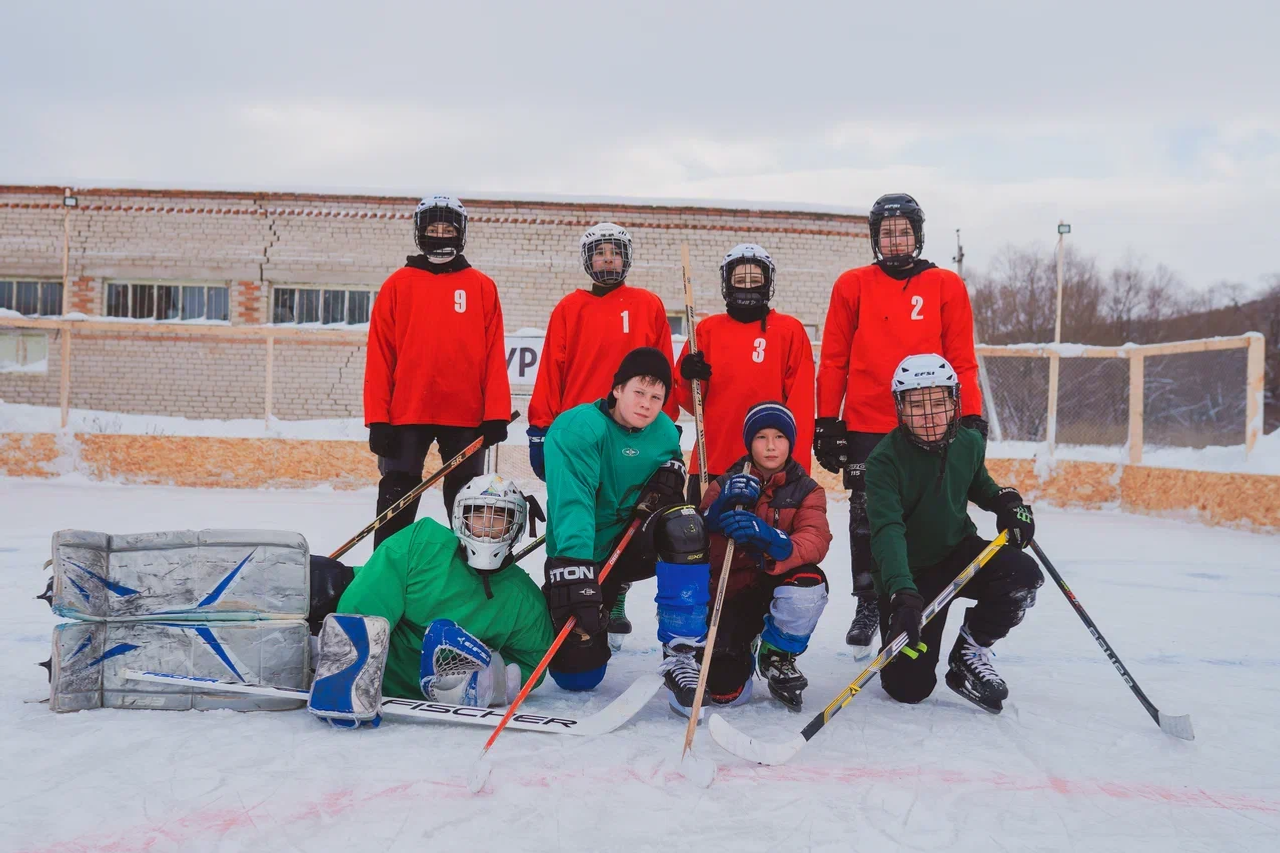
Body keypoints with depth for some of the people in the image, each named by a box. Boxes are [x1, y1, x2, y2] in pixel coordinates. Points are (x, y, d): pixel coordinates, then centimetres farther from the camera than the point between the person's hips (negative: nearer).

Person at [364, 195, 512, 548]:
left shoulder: (482, 287, 7)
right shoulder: (398, 284, 6)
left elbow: (494, 355, 3)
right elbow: (380, 354, 2)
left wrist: (496, 414, -5)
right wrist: (378, 418, -4)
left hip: (466, 415, 1)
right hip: (407, 414, 0)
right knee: (396, 501, 5)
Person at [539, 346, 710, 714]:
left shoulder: (665, 432, -3)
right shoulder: (577, 428, -21)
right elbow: (571, 502, -32)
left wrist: (671, 472, -10)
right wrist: (574, 569, -44)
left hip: (636, 545, 3)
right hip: (583, 554, -3)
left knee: (684, 526, -30)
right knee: (578, 675, -2)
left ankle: (682, 656, -23)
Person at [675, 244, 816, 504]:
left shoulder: (790, 330, 3)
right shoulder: (708, 329, 9)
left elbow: (801, 401, -1)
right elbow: (689, 402, 9)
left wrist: (796, 462, -7)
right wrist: (689, 377, -12)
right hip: (711, 461, 2)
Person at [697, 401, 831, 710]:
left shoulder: (807, 491, 0)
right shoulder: (724, 485, 1)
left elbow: (816, 542, -21)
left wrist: (769, 539, -41)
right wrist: (722, 509, -31)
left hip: (778, 588, 0)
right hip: (733, 594, 0)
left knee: (808, 582, -35)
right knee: (725, 692, -17)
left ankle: (778, 657, -5)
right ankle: (742, 647, 21)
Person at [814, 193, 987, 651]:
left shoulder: (946, 286, 5)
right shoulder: (853, 286, 5)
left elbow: (962, 360, 5)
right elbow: (833, 360, 5)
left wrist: (972, 416, 0)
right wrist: (826, 420, 2)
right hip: (865, 427, 0)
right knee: (866, 518, 8)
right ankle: (867, 605, 21)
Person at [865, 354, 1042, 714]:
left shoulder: (969, 443, -6)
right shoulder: (885, 459, -23)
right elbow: (887, 531, -34)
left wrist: (1007, 501, -6)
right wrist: (902, 594, -49)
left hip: (958, 551, 4)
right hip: (908, 570, -4)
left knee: (1023, 576, -28)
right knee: (909, 687, -9)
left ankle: (969, 652, -2)